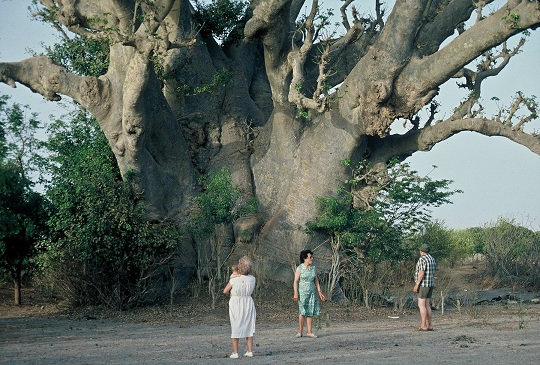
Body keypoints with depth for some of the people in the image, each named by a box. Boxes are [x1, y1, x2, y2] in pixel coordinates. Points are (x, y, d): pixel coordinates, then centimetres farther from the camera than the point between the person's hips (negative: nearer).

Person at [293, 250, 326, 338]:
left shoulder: (313, 268, 7)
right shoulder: (299, 268, -7)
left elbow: (316, 281, 10)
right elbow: (295, 281, -9)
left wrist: (320, 292, 5)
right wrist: (295, 293, -18)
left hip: (312, 292, 4)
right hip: (302, 292, -4)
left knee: (311, 312, 2)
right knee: (302, 312, -4)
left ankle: (309, 332, 5)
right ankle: (300, 332, 5)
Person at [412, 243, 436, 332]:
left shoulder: (422, 259, -14)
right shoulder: (432, 259, 14)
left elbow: (421, 273, -21)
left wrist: (416, 285, -20)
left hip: (423, 284, -9)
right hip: (430, 285, 9)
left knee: (421, 305, -8)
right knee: (427, 305, 10)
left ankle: (423, 326, -11)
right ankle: (429, 325, 8)